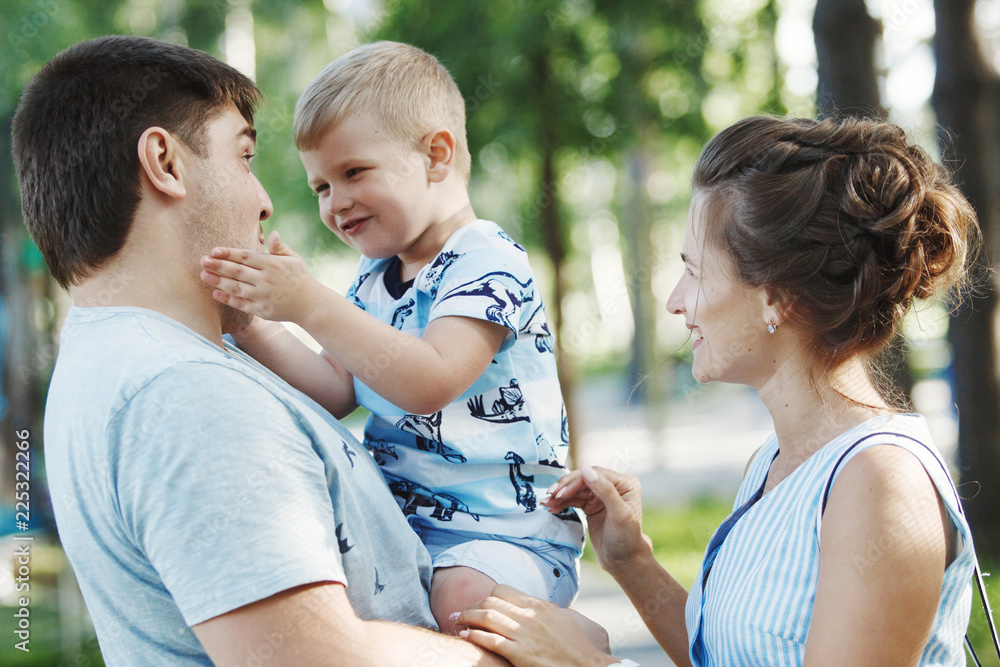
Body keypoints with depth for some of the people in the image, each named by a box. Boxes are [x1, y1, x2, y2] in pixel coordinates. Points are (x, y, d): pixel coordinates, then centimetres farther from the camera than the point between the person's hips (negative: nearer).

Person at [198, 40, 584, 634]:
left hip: (509, 529, -8)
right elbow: (336, 390, 9)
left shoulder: (490, 261, -12)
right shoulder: (376, 276, 13)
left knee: (460, 600, -34)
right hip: (400, 519, 8)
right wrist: (251, 324, -4)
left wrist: (313, 305, -30)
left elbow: (432, 381, -27)